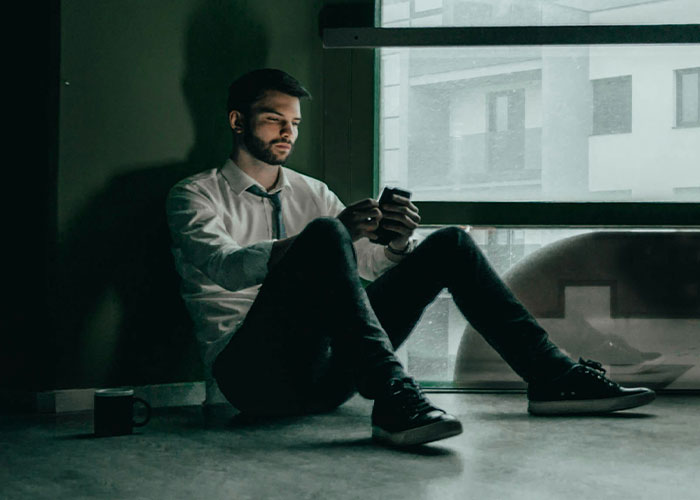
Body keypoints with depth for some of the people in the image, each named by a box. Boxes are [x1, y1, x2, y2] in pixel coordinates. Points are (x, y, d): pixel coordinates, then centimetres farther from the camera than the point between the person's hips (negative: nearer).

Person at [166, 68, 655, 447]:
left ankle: (552, 375, -5)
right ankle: (393, 399, -46)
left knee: (450, 244, 0)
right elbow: (225, 267, -16)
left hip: (323, 369, 6)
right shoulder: (194, 195, 4)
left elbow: (370, 263, 17)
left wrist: (398, 241, -9)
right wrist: (336, 230, -29)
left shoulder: (311, 193, 22)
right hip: (252, 370, -6)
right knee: (325, 235, -32)